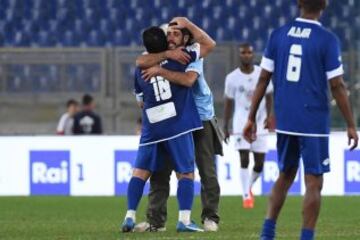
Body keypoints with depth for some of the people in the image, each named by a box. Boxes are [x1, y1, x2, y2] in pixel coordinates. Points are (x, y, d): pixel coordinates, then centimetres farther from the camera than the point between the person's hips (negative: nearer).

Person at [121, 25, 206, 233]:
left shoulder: (140, 69, 9)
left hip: (151, 128, 3)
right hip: (178, 126, -3)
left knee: (141, 171, 9)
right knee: (186, 173, 1)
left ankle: (130, 216, 0)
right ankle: (184, 219, -10)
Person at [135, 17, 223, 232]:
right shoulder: (163, 55, 0)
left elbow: (188, 79, -30)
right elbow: (141, 62, -21)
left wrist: (160, 71, -28)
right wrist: (167, 55, -30)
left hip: (201, 120, -4)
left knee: (208, 173, -1)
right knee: (160, 171, 0)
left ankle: (210, 218, 9)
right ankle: (156, 220, 5)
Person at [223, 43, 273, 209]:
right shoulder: (232, 78, -1)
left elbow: (269, 96, 7)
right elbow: (229, 102, 7)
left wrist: (269, 115, -9)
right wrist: (225, 127, 7)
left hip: (259, 123, 2)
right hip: (241, 124, -2)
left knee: (260, 162, 3)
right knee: (244, 159, -12)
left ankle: (249, 187, 29)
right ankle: (246, 195, -7)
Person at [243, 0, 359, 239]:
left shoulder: (278, 35, 4)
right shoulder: (327, 40, -9)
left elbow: (263, 79, 5)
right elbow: (337, 87, -8)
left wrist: (251, 117, 11)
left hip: (285, 121, 5)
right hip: (314, 121, -5)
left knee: (285, 175, 19)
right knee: (313, 183, 2)